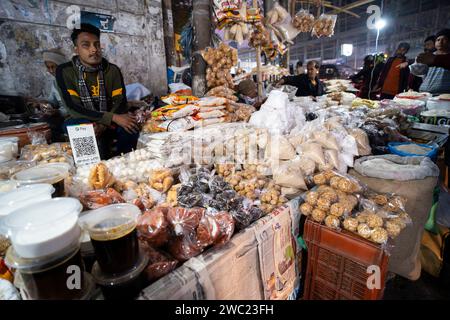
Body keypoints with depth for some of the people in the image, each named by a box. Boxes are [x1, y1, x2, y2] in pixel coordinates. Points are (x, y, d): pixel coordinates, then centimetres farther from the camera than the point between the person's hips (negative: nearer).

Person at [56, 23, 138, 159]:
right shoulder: (65, 71, -9)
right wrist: (113, 118, -30)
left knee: (130, 127, -27)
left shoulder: (112, 70, -3)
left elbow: (121, 103, -9)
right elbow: (74, 108, -18)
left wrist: (103, 125, -27)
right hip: (82, 122, -1)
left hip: (108, 122, 2)